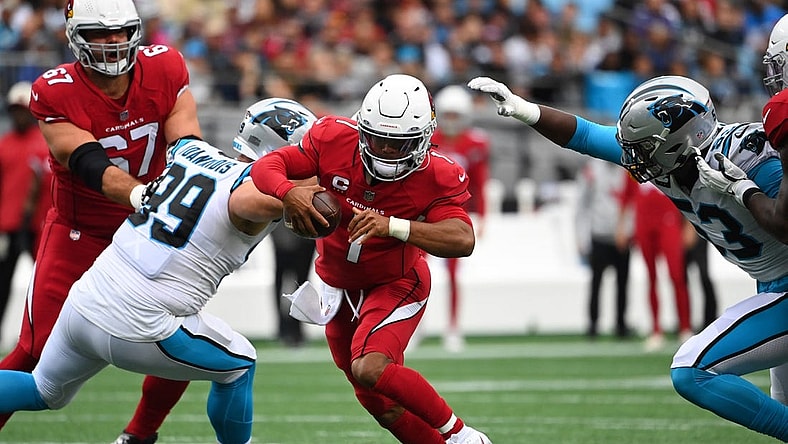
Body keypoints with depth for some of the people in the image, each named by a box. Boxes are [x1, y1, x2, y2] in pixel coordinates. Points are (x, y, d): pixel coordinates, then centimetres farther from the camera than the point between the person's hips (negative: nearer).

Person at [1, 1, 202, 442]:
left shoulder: (165, 69, -12)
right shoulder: (54, 94, -21)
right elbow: (91, 166, -33)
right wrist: (139, 194, -52)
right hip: (78, 233, -3)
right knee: (37, 352, -10)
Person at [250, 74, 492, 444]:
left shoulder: (436, 177, -27)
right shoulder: (334, 140, -22)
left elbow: (462, 240, -40)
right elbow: (266, 166, -20)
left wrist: (392, 226, -53)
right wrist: (289, 193, -44)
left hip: (395, 285, -4)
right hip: (339, 283, 4)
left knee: (370, 370, -28)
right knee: (383, 405, 11)